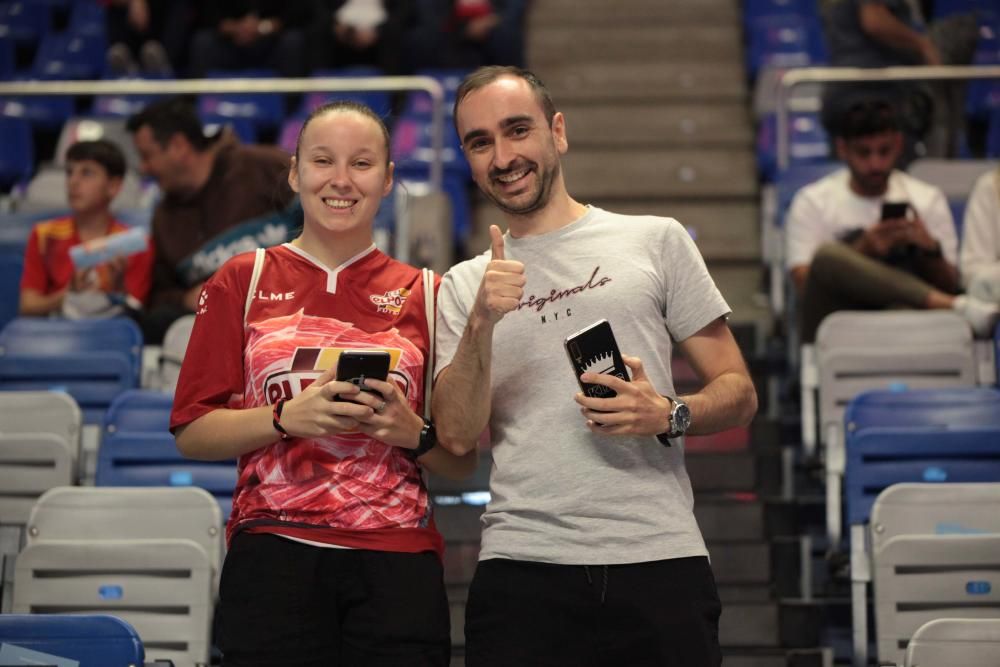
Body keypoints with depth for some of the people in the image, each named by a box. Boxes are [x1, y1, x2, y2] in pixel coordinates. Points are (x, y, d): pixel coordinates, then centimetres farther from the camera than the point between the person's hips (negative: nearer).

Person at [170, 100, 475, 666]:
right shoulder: (243, 281, 8)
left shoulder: (424, 294, 9)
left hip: (396, 561, 1)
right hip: (273, 554, -1)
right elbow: (192, 433, 2)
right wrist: (288, 418, -12)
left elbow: (462, 461, 10)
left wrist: (413, 432, -10)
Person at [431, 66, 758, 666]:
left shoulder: (656, 241, 9)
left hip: (660, 558, -1)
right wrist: (482, 323, -10)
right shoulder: (463, 286, 14)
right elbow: (458, 436, 2)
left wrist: (668, 415, -11)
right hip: (523, 566, 1)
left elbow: (738, 393, 8)